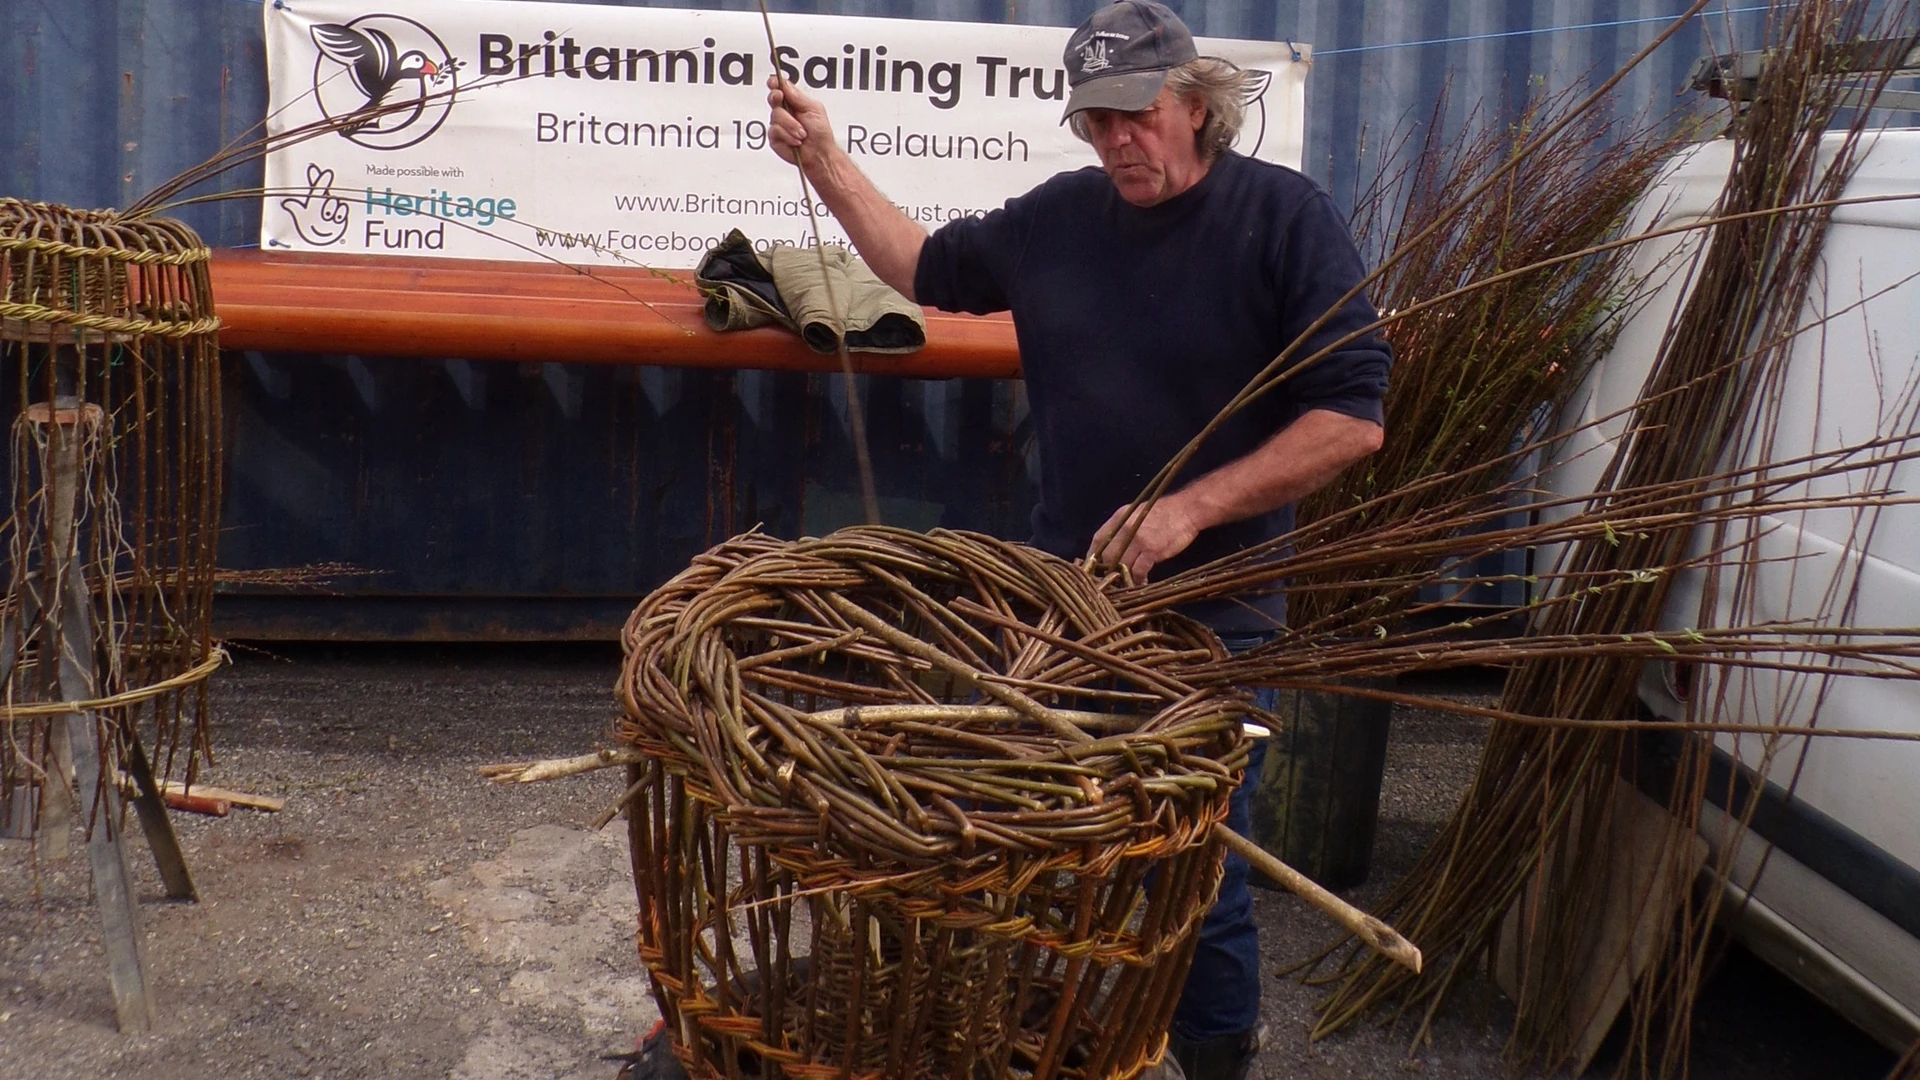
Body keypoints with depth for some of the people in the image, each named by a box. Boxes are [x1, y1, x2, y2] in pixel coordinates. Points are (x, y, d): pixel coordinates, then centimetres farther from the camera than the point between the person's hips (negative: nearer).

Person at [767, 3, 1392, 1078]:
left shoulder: (1284, 215, -9)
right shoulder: (1057, 217, 5)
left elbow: (1354, 416, -14)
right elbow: (925, 267, 21)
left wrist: (1193, 506, -20)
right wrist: (824, 158, 13)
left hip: (1214, 621, -4)